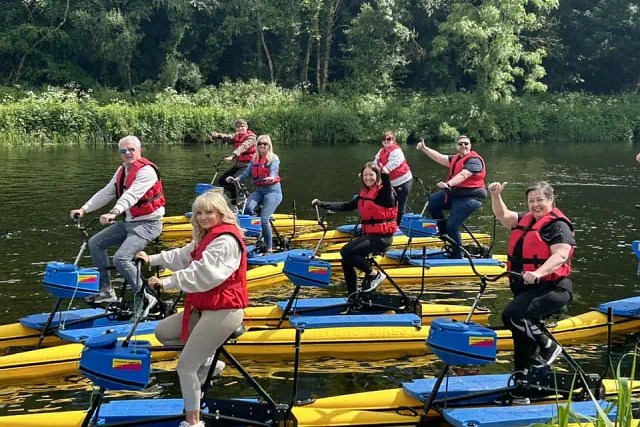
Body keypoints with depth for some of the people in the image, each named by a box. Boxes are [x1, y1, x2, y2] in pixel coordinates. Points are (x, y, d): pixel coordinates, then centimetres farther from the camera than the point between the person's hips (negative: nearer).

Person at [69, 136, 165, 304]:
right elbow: (105, 193, 12)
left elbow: (131, 195, -31)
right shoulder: (122, 171, 11)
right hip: (129, 222, 10)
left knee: (121, 258, -24)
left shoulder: (146, 170, -17)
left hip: (147, 224, -10)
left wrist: (114, 213, -44)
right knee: (95, 243, 10)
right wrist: (84, 209, 3)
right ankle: (106, 290, 14)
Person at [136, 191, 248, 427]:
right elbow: (183, 257, 22)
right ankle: (206, 361, 19)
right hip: (204, 307, 11)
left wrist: (167, 282, -31)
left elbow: (202, 273, -30)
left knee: (186, 365, -10)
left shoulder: (226, 240, -20)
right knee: (163, 332, 16)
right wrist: (152, 259, 17)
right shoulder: (207, 237, 15)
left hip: (223, 311, -11)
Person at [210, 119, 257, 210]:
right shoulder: (236, 136, 7)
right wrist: (216, 135, -33)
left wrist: (232, 156, -45)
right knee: (221, 181, 2)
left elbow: (242, 147, -29)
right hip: (238, 165, 8)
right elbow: (226, 137, -10)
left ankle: (234, 205, -15)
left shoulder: (251, 137, -12)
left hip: (247, 165, -8)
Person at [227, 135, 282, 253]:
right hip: (259, 190, 5)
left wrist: (271, 178, -44)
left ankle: (269, 248, -3)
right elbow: (247, 172, 2)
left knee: (264, 220, -16)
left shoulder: (273, 158, -3)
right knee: (248, 208, -27)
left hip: (272, 191, -5)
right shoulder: (254, 159, 12)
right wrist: (236, 179, -16)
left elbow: (273, 170, -21)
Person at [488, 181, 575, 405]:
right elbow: (503, 216, 23)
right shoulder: (527, 220, 15)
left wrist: (538, 273, -37)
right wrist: (495, 195, 7)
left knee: (512, 316, -29)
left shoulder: (558, 225, -10)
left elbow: (560, 256, -23)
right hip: (526, 288, 9)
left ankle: (548, 346, -8)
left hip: (551, 288, -9)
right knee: (522, 334, 11)